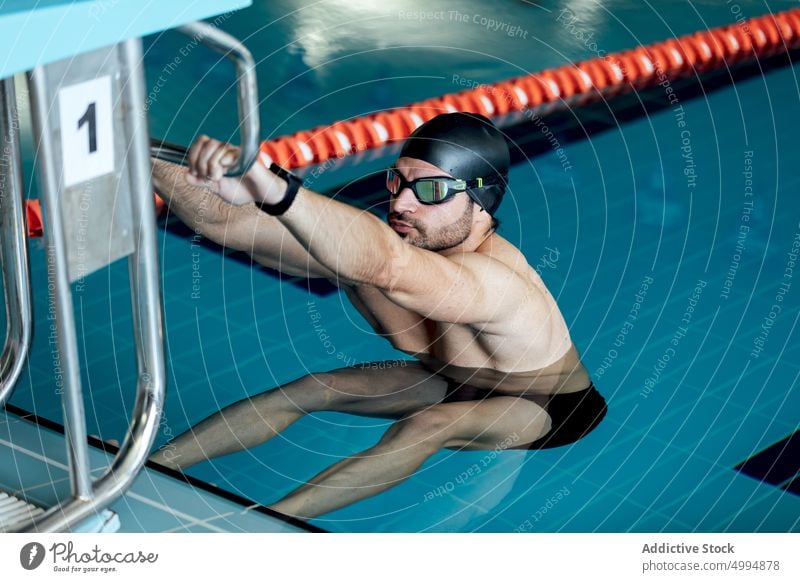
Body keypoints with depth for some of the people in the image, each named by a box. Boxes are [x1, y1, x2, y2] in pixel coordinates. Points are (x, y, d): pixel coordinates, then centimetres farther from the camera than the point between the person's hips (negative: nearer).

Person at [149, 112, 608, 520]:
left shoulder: (493, 280, -43)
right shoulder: (364, 246, -23)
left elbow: (387, 267, -66)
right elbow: (223, 224, -28)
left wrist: (275, 190, -81)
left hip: (551, 407, -7)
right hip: (453, 383, 7)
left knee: (429, 424, -33)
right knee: (312, 390, -6)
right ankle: (152, 466, -2)